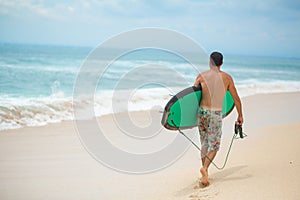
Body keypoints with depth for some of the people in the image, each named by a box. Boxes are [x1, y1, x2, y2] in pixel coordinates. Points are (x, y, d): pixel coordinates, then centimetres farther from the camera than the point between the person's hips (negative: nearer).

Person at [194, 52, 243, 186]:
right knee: (214, 145, 6)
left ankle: (205, 173, 21)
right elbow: (236, 98, 6)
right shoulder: (227, 78, 1)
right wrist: (240, 115, 17)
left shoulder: (201, 76, 1)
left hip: (202, 111, 2)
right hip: (216, 114, -2)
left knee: (204, 143, 17)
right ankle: (205, 168, -18)